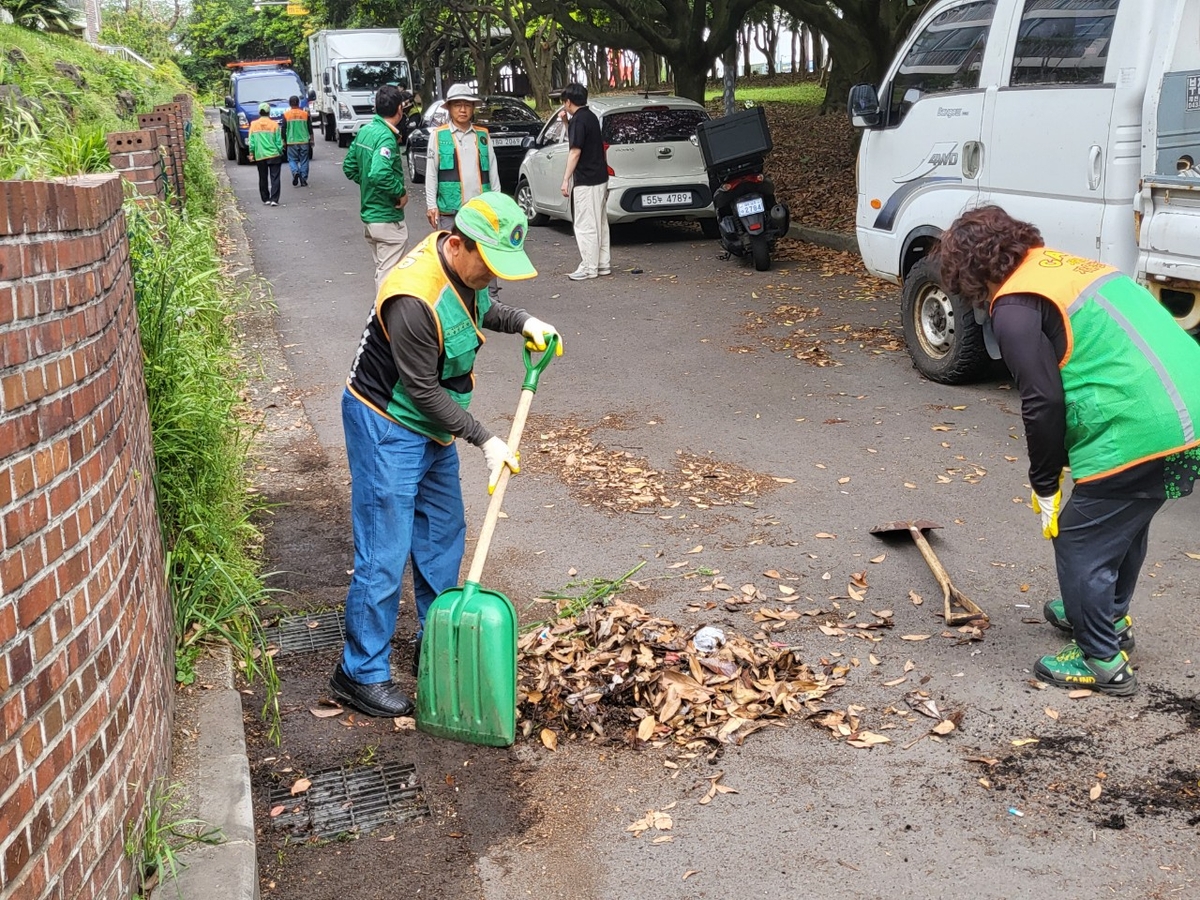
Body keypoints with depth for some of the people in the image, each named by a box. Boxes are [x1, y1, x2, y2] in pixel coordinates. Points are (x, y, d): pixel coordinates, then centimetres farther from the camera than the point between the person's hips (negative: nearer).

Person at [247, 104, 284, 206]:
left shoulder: (253, 125, 0)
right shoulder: (274, 124, -6)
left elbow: (251, 141, 2)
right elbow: (278, 141, -3)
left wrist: (251, 153, 11)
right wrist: (280, 151, 10)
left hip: (260, 156, 2)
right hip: (274, 155, -2)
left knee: (263, 179, 12)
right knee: (274, 178, -1)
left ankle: (265, 199, 16)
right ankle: (274, 199, -10)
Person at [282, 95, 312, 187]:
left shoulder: (286, 114, -3)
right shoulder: (305, 113, 1)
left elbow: (284, 129, -1)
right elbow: (310, 128, 4)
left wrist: (284, 141, 7)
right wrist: (311, 139, 14)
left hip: (292, 142, -1)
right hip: (304, 141, 1)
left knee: (292, 160, 7)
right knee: (304, 160, 7)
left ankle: (295, 172, -20)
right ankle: (303, 180, 4)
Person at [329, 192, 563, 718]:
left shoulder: (462, 267, -5)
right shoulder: (414, 299, -33)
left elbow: (478, 309, 19)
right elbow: (424, 391, -25)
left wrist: (522, 322, 2)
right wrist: (484, 440, -21)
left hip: (432, 427, 9)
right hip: (387, 429, -9)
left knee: (443, 537, 18)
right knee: (384, 555, -5)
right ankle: (360, 674, 8)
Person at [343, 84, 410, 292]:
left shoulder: (364, 131, 7)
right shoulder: (386, 136, -20)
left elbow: (349, 167, 15)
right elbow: (379, 174, -33)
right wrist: (401, 192, -19)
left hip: (368, 214, 9)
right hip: (387, 219, -9)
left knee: (381, 270, 19)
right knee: (388, 274, -2)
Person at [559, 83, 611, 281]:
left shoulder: (578, 120, -15)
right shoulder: (591, 117, 13)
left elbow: (575, 152, -19)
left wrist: (566, 180, -17)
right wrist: (566, 122, 22)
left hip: (586, 181, -10)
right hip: (600, 177, 10)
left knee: (585, 225, -4)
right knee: (599, 223, 14)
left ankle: (589, 268, -1)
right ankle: (603, 264, 19)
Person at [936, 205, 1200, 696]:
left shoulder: (1014, 309, -7)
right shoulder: (1067, 266, 20)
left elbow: (1043, 403, -11)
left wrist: (1046, 487, 3)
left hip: (1138, 433, -9)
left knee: (1080, 542, 8)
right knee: (1124, 524, 29)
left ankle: (1101, 662, 19)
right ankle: (1112, 619, 49)